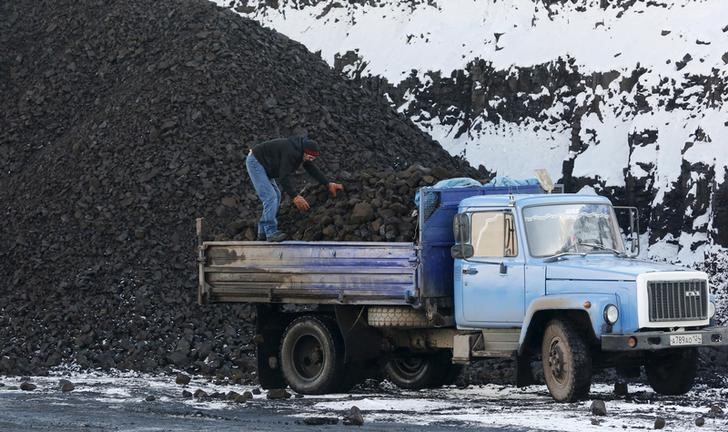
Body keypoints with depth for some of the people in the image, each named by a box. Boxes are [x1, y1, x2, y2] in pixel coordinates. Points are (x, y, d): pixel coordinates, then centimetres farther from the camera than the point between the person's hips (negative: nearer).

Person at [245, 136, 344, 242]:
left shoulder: (299, 151, 1)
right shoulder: (290, 153, -30)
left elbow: (313, 170, 11)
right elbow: (284, 177, -34)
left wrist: (328, 184, 7)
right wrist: (295, 197, -39)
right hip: (255, 162, -11)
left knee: (276, 196, 12)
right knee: (270, 196, -18)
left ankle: (263, 232, 14)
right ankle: (271, 232, -19)